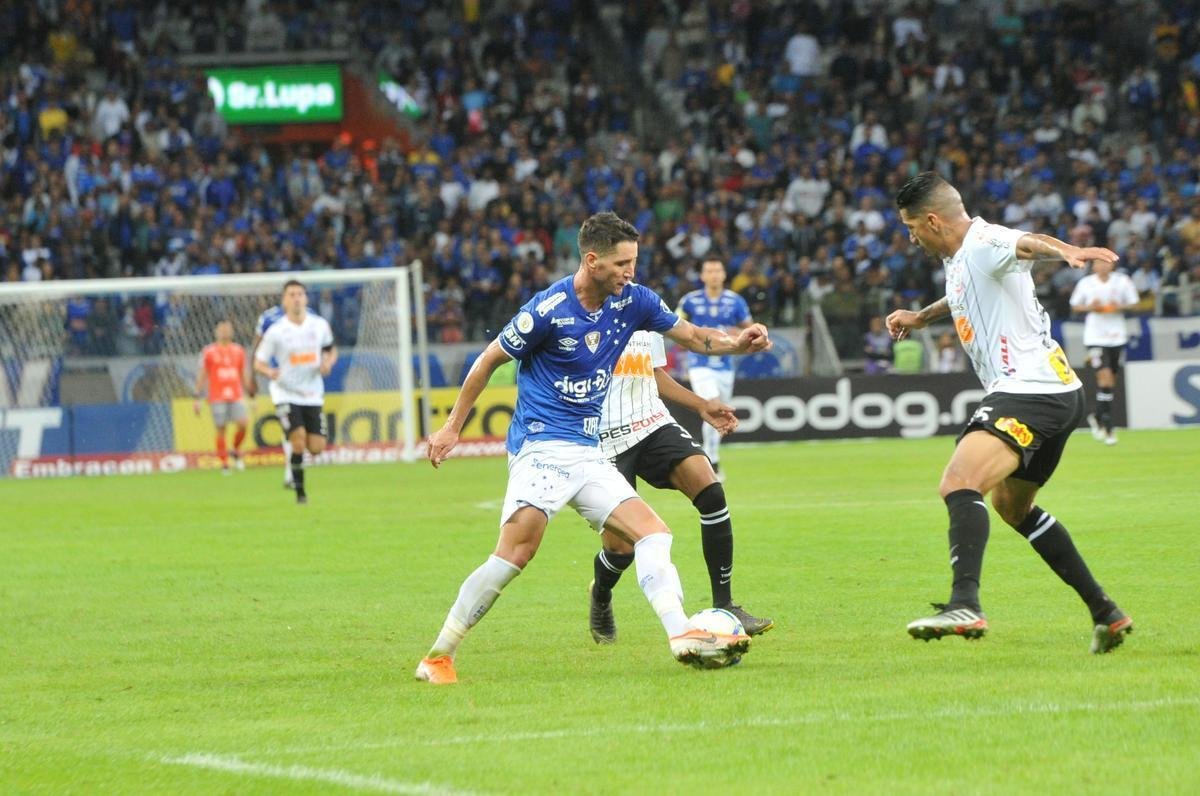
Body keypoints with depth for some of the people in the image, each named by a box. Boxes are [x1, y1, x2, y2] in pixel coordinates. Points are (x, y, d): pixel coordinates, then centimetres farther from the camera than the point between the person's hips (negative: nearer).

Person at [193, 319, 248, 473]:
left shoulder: (238, 351, 12)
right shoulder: (209, 351, 2)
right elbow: (201, 375, 4)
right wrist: (196, 398, -1)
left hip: (236, 396, 2)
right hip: (217, 397, -2)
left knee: (242, 424, -14)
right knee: (220, 430, -3)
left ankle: (236, 451, 12)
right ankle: (224, 463, 6)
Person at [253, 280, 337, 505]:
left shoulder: (320, 325, 0)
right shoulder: (275, 332, -10)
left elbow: (331, 350, 16)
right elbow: (258, 362, -4)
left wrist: (328, 363, -7)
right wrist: (270, 372, -27)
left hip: (313, 395, 3)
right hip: (286, 393, -3)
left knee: (316, 448, -3)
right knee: (298, 442, -19)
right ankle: (300, 491, -3)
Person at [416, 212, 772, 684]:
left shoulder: (631, 301, 5)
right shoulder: (548, 310, -13)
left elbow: (690, 335, 14)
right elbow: (490, 360, -2)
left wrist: (737, 343, -7)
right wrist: (452, 427, 2)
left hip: (588, 452, 8)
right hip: (541, 445, -8)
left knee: (653, 534, -4)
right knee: (520, 547, -24)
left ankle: (683, 636, -13)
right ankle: (438, 657, -18)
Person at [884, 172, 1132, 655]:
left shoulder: (984, 243, -13)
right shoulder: (960, 258, 18)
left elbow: (1030, 243, -36)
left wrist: (1070, 252, -55)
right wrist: (920, 317, 48)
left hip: (1030, 391, -12)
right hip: (1055, 396, 12)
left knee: (959, 484, -28)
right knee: (1011, 504, 28)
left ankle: (965, 605, -46)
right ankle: (1105, 613, 32)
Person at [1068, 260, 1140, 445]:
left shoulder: (1123, 281, 0)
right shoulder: (1085, 283, -2)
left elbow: (1133, 303, 7)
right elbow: (1075, 305, 7)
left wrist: (1120, 307, -13)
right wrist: (1090, 307, -12)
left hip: (1117, 336, 3)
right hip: (1095, 337, -3)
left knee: (1109, 380, 9)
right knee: (1105, 377, -15)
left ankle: (1096, 416, 33)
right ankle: (1107, 428, -10)